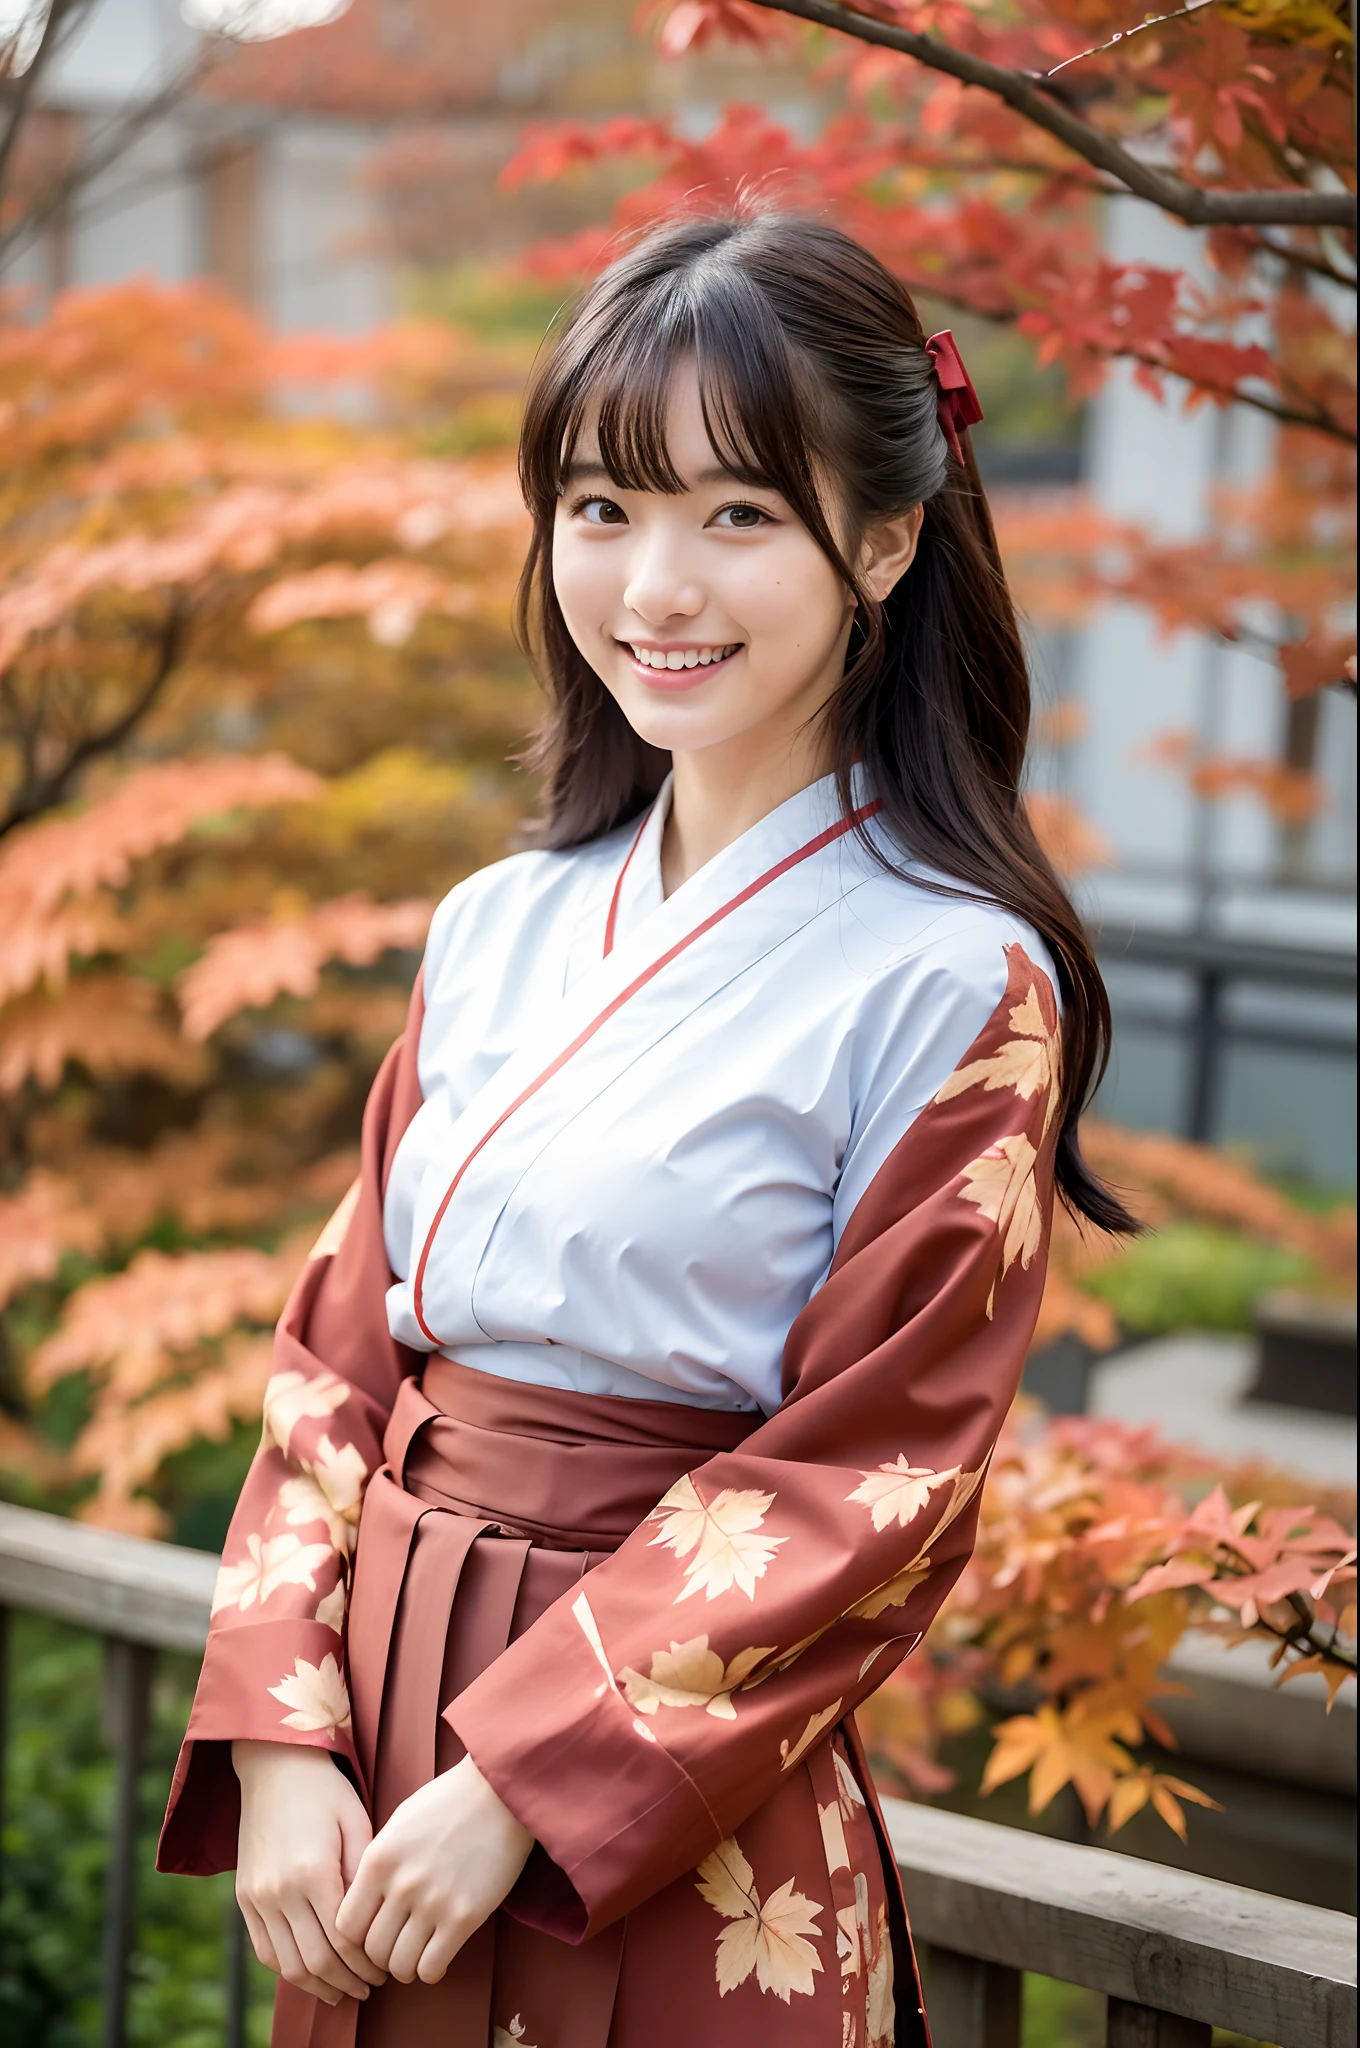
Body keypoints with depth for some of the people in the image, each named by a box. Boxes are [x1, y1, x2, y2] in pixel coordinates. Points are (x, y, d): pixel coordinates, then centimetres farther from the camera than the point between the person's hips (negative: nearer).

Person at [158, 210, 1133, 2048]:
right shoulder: (498, 930, 5)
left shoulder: (958, 985, -12)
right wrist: (281, 1739, -6)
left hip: (677, 1856, -5)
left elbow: (872, 1480, -14)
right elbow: (343, 1347, 5)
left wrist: (519, 1785, -16)